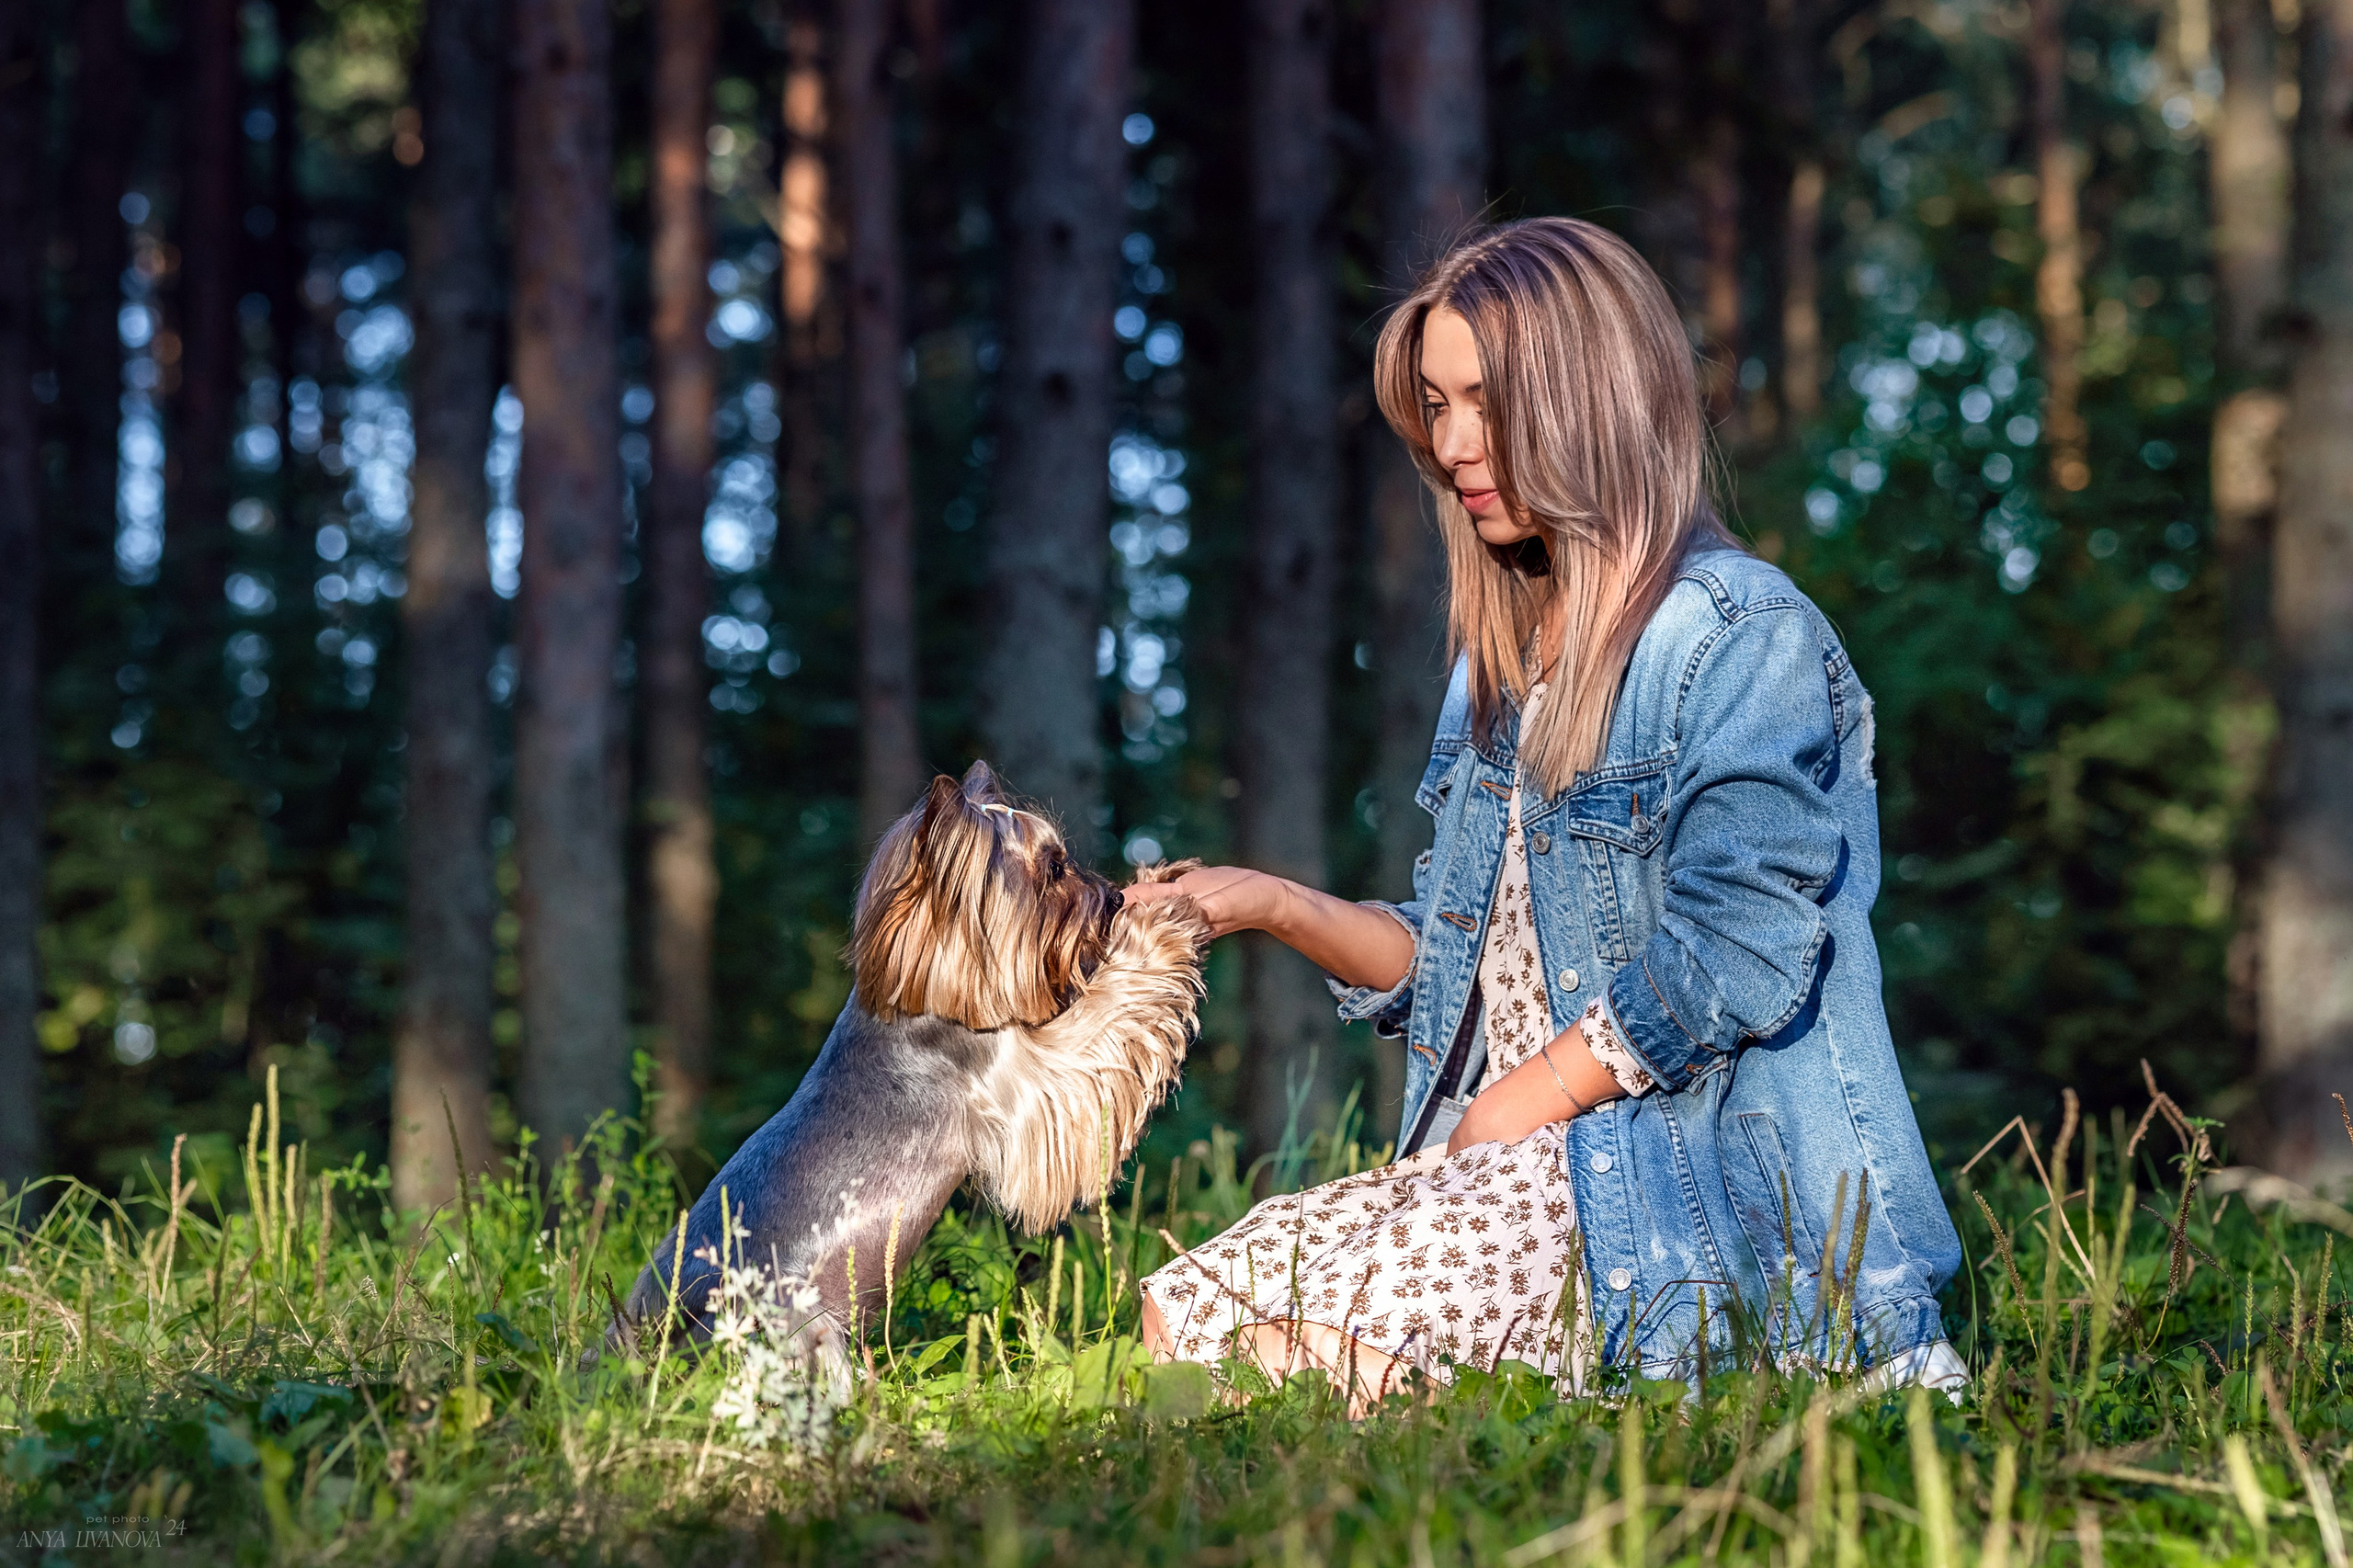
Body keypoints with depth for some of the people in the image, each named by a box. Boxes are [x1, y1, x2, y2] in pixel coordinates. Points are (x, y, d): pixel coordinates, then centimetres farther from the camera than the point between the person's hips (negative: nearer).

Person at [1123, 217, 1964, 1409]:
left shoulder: (1740, 639, -8)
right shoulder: (1504, 654, 20)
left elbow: (1729, 963, -17)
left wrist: (1516, 1109, -10)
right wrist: (1282, 909, 3)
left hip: (1703, 1182, -8)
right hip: (1519, 1166, 8)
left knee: (1324, 1328, -28)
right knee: (1183, 1314, -14)